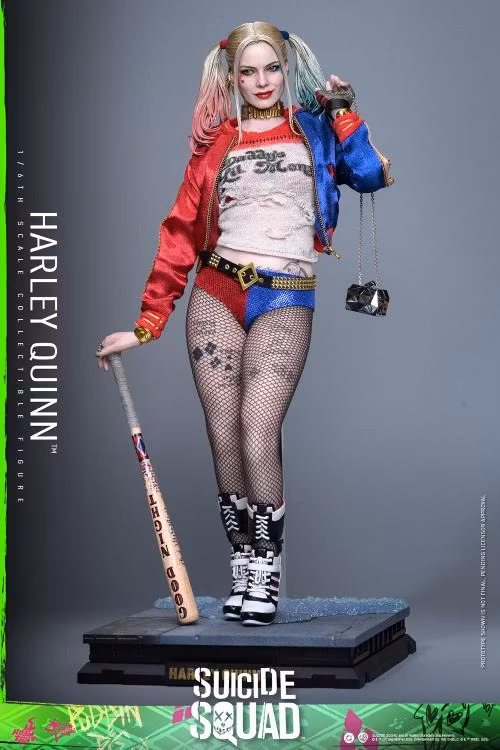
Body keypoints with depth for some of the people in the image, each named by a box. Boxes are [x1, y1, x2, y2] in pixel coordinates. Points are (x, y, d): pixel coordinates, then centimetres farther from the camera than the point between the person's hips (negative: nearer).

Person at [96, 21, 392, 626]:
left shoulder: (314, 128, 12)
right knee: (224, 436, -4)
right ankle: (242, 570, 5)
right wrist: (145, 326, 6)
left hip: (284, 302, -2)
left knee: (257, 432, -16)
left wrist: (342, 111, -2)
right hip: (216, 296, 2)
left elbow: (369, 175, -3)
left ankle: (265, 574, -7)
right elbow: (180, 236, 11)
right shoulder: (215, 144, 14)